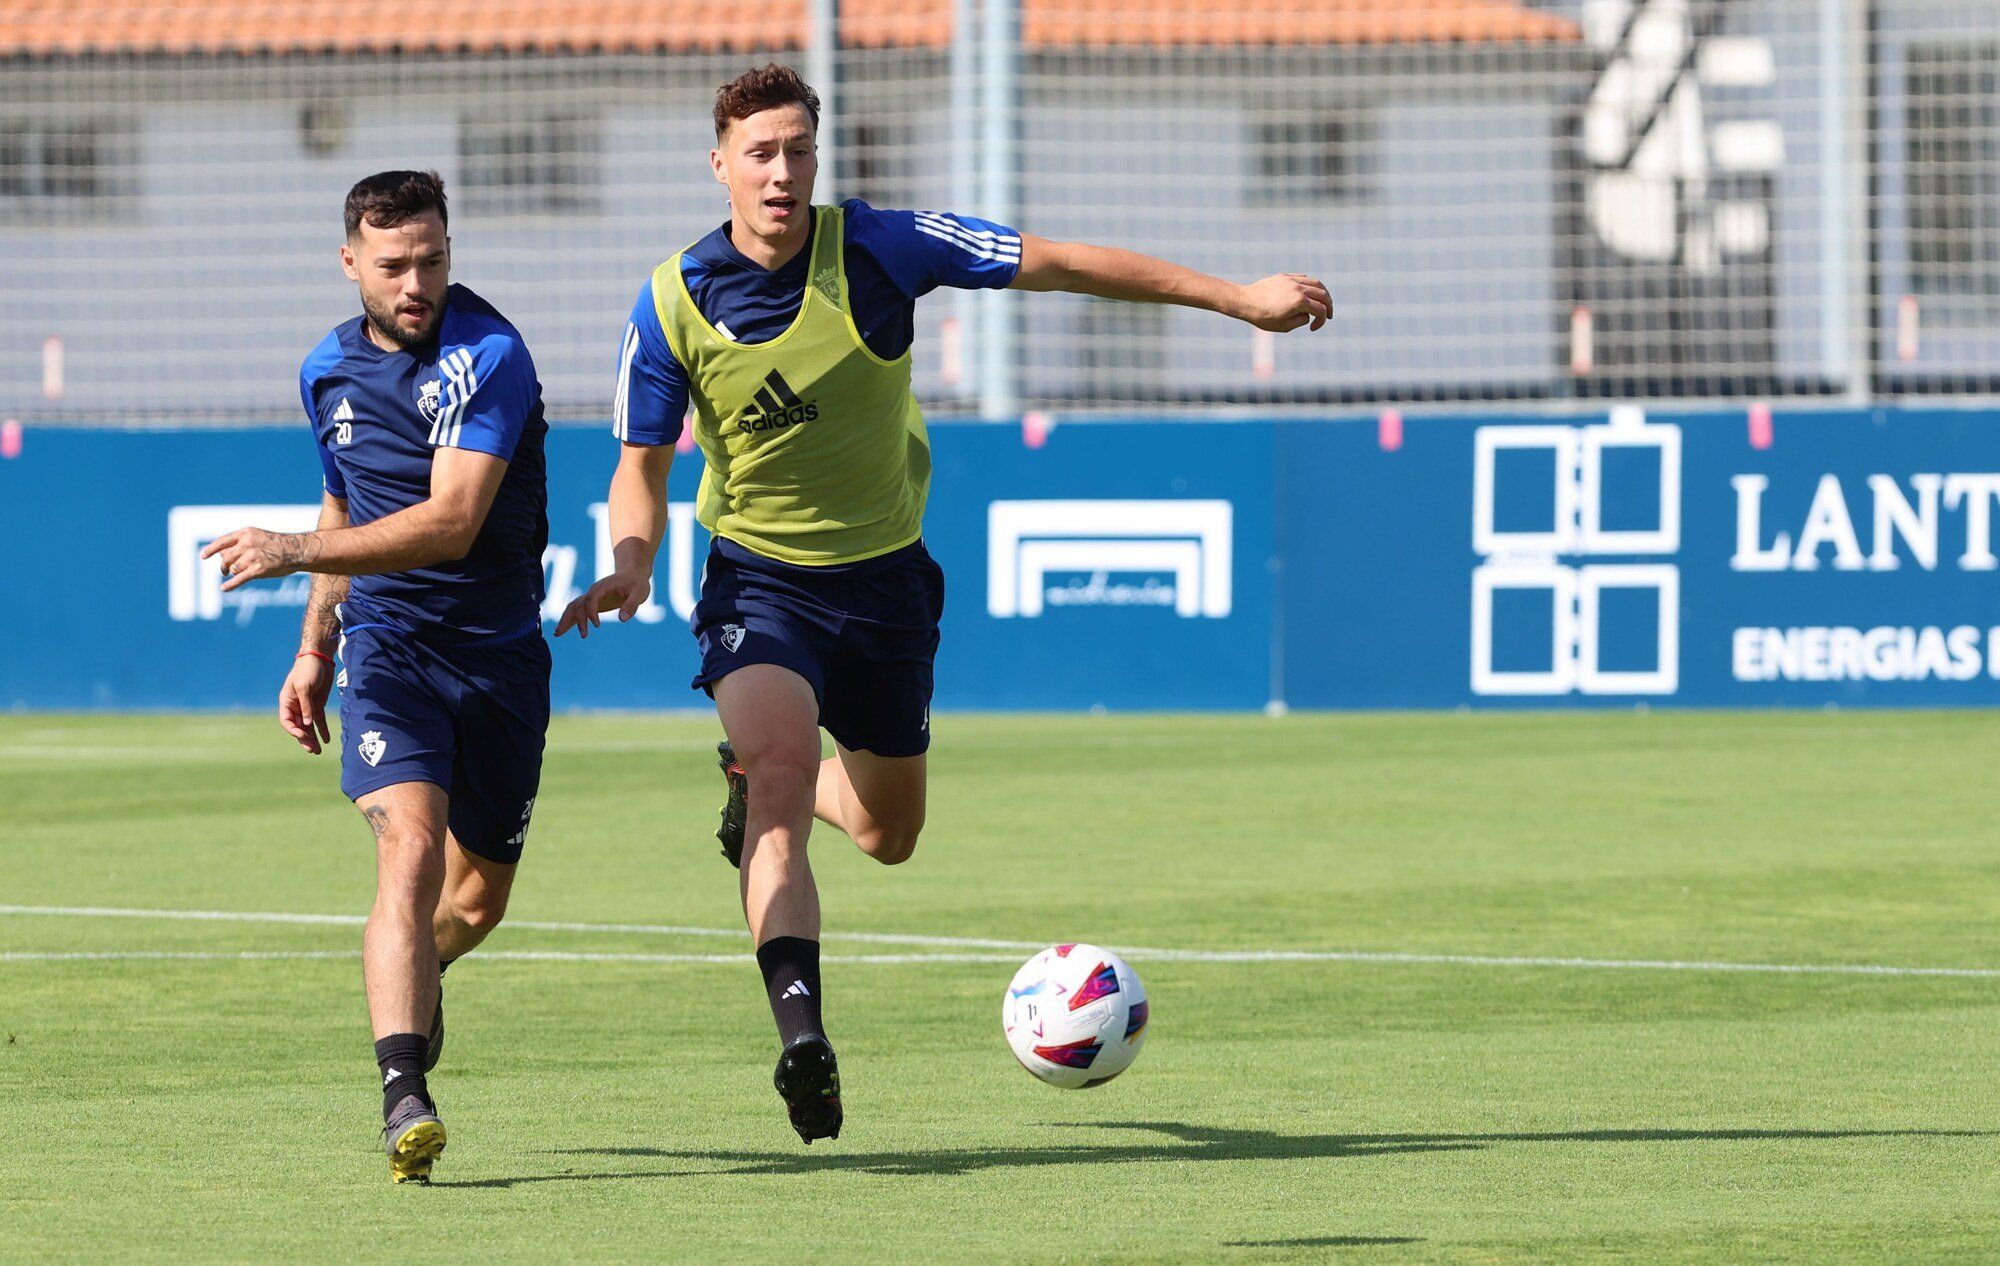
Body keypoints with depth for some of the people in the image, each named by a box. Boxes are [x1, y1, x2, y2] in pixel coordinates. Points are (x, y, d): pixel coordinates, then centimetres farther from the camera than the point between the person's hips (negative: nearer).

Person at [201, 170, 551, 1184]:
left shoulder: (488, 358, -17)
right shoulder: (330, 372, 4)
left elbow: (451, 522, -27)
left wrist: (298, 552, -32)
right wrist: (313, 651, 21)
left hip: (500, 653, -1)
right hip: (387, 645, 1)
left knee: (478, 899, 14)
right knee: (411, 846, -23)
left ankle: (412, 973, 51)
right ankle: (404, 1100, -32)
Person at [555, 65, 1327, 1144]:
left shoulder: (876, 249, -15)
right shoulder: (674, 304, -12)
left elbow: (1060, 264, -9)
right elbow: (643, 465, 1)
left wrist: (1238, 298, -6)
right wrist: (631, 562, -22)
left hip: (884, 576, 2)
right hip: (757, 576, -2)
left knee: (887, 833, 13)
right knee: (783, 760, -29)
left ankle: (755, 782, 48)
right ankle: (799, 1029, -35)